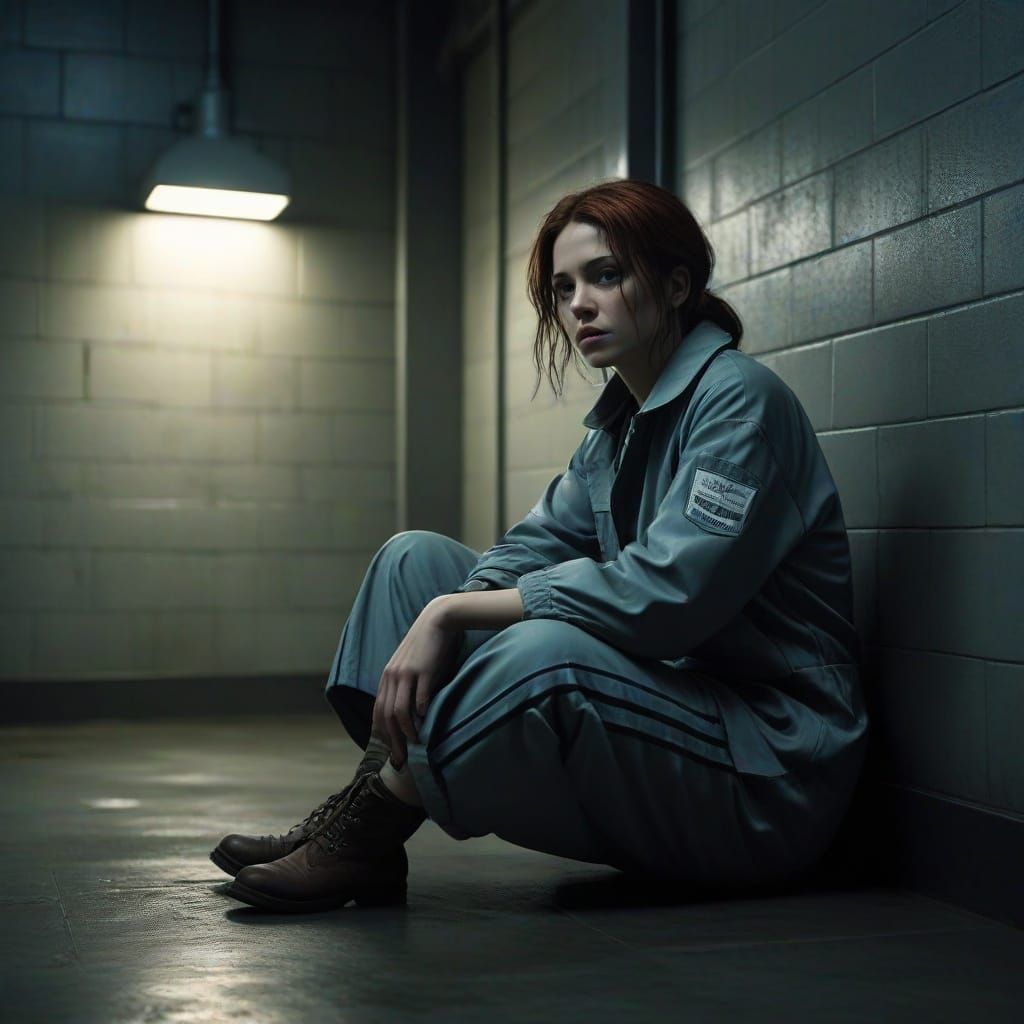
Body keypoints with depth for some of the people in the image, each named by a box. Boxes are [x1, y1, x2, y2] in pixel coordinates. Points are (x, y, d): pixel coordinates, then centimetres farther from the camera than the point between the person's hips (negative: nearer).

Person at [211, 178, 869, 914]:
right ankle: (363, 828, -6)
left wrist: (452, 610, -23)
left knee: (547, 650, -38)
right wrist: (432, 627, -15)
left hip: (771, 772, -9)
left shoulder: (740, 401, -14)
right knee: (416, 557, 6)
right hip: (667, 710, 9)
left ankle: (366, 832, -14)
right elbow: (530, 551, 6)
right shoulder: (619, 424, 14)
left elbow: (668, 595, -26)